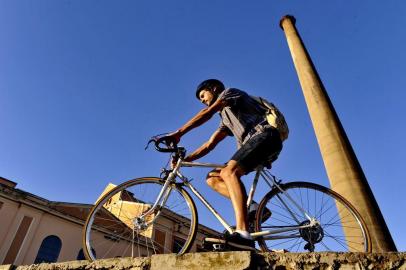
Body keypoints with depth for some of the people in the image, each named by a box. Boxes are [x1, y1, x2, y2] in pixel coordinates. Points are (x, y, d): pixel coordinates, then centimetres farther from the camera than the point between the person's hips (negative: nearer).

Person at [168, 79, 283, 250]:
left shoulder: (230, 92, 10)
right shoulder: (226, 118, 31)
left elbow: (207, 113, -8)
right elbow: (209, 145, 22)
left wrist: (178, 133, -14)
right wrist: (184, 160, 11)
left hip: (265, 135, -8)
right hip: (252, 143, 8)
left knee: (229, 172, -31)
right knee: (212, 178, 0)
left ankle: (243, 234, -40)